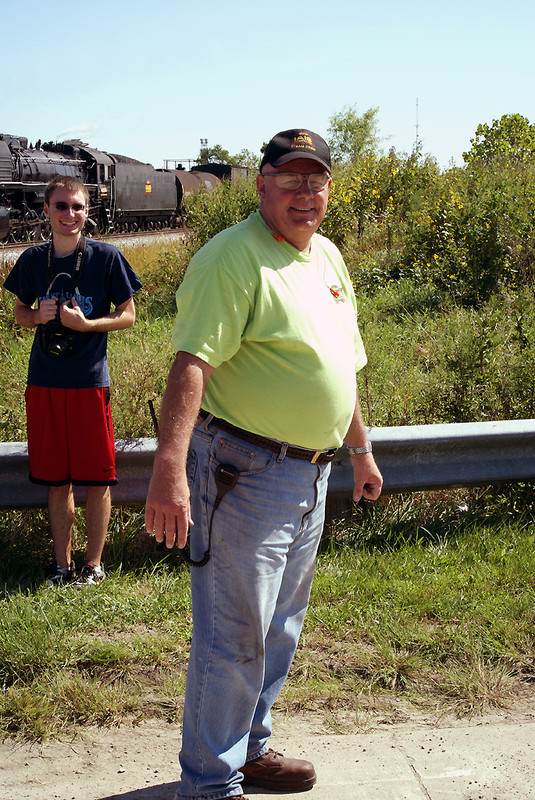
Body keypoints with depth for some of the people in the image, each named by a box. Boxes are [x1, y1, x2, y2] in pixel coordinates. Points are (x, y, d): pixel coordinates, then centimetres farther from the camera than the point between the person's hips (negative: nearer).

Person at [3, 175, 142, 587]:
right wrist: (37, 316, -6)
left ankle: (94, 564, 19)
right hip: (43, 382, 3)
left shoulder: (106, 256, -4)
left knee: (97, 479, 4)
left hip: (90, 382, -3)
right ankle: (62, 564, 23)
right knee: (56, 480, 10)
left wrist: (86, 324, -16)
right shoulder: (33, 259, 6)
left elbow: (127, 316, 0)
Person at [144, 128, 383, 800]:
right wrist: (169, 467, -38)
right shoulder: (232, 256, -15)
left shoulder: (327, 256, 13)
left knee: (279, 629, 19)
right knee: (234, 638, -1)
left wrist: (360, 448, 25)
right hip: (247, 473, -9)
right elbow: (192, 362, -27)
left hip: (310, 473, 9)